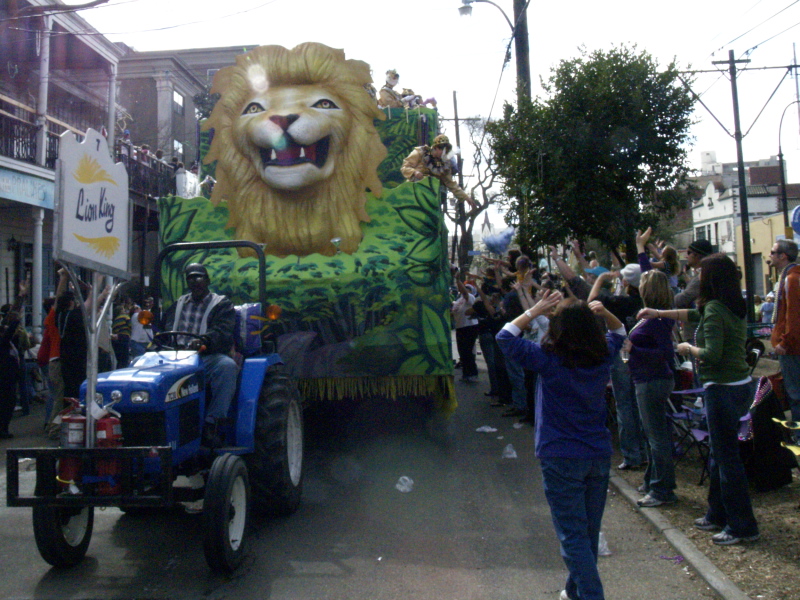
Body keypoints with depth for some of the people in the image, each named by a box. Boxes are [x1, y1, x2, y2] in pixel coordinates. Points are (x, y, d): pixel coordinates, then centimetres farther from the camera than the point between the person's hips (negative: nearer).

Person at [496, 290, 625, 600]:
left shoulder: (549, 359, -17)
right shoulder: (603, 355, -3)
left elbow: (505, 337, -9)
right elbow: (619, 332, 18)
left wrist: (535, 311, -9)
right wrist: (603, 312, 0)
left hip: (562, 460, -6)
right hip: (600, 455, 6)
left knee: (573, 535, 2)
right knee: (589, 531, 19)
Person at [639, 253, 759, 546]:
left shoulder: (715, 308, -18)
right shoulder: (735, 306, 10)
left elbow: (712, 354, -25)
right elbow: (695, 314, 26)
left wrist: (689, 349, -7)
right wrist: (660, 313, 29)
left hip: (723, 390, -10)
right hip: (740, 386, 10)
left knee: (727, 459, 1)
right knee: (718, 456, 19)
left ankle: (743, 527, 11)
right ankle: (717, 515, 32)